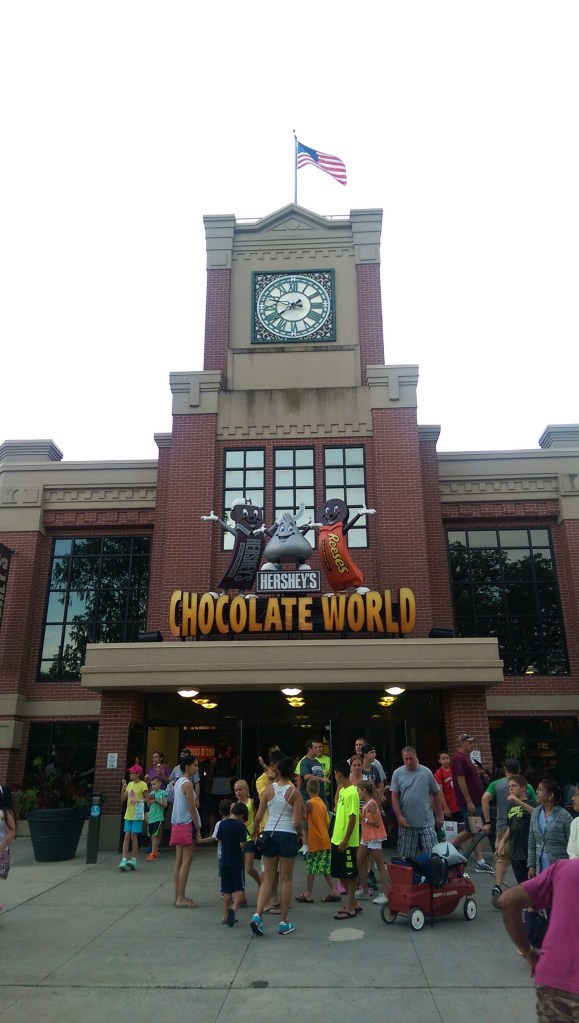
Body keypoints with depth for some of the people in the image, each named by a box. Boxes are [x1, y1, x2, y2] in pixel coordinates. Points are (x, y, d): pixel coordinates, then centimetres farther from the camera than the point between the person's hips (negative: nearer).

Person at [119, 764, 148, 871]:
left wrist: (138, 800, -21)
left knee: (134, 836, -1)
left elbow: (147, 799, -5)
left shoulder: (143, 784, -7)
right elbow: (122, 799, 9)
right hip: (128, 814, 5)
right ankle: (124, 860, -1)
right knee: (127, 836, 0)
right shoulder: (130, 784, 10)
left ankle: (134, 860, 9)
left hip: (137, 815, -5)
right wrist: (123, 789, -6)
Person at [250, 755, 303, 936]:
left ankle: (257, 915, -3)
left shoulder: (269, 788, -2)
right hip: (288, 835, -2)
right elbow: (297, 821, -11)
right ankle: (284, 923, 15)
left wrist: (255, 830, 18)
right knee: (286, 880, 9)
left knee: (268, 879, 12)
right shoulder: (294, 792, -8)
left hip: (269, 834, 2)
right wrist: (300, 832, 10)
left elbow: (258, 816, -1)